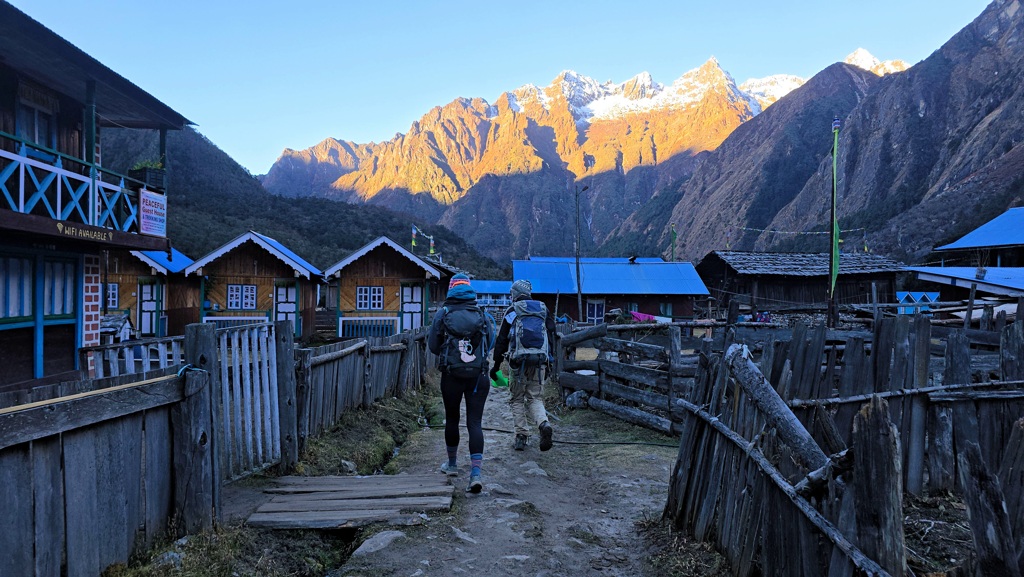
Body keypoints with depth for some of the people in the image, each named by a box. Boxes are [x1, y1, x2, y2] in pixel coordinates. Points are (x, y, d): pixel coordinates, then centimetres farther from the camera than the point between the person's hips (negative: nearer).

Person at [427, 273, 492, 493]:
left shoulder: (442, 314, -2)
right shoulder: (481, 314, 2)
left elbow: (432, 346, 1)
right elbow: (490, 341, 10)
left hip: (452, 375, 0)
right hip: (478, 375, 1)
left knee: (452, 419, 16)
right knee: (475, 422, 0)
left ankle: (452, 464, 32)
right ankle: (476, 473, -11)